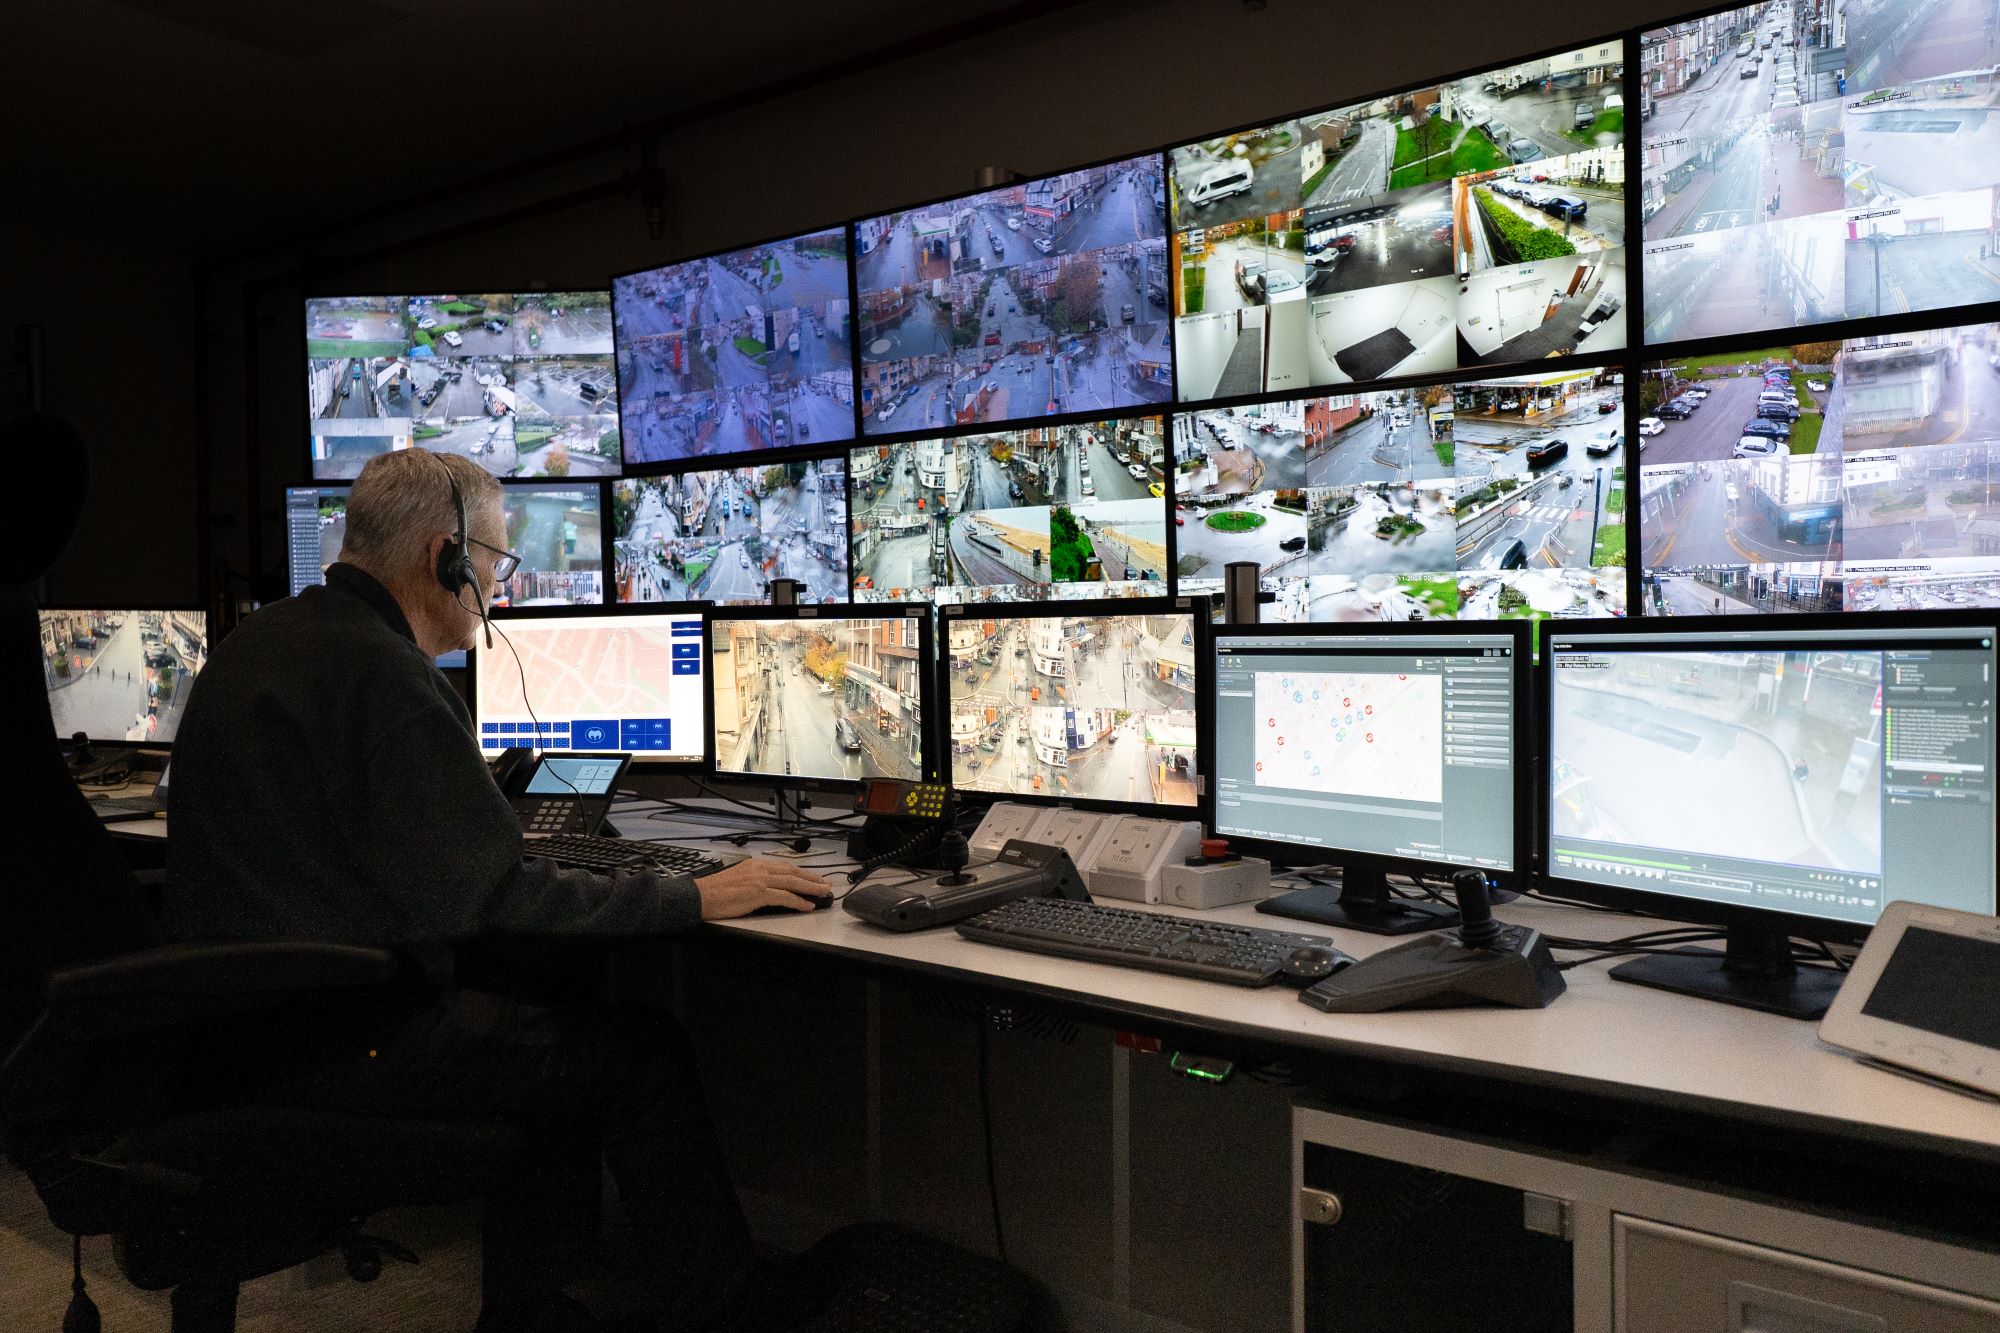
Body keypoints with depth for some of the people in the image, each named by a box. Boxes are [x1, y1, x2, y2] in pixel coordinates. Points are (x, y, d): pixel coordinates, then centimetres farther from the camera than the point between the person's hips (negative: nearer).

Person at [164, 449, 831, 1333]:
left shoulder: (255, 642, 9)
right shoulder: (378, 672, -21)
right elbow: (498, 893, -23)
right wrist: (698, 898, -16)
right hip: (330, 1042, -10)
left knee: (553, 1007, 19)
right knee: (640, 1048, -2)